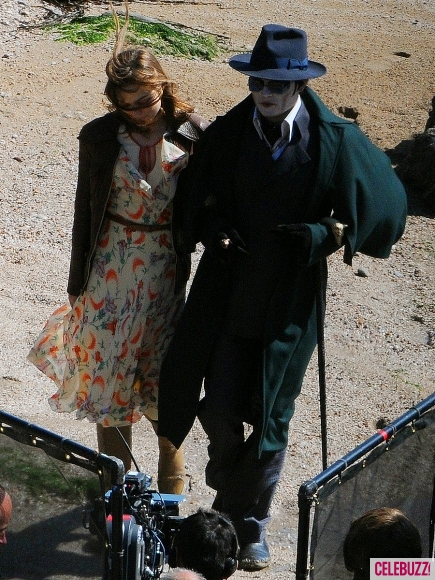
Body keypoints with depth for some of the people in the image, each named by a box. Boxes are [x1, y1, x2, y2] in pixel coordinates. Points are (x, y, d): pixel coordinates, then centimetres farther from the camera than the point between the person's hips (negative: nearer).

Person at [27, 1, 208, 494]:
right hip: (111, 264, 1)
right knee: (107, 364, 9)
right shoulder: (98, 137, -8)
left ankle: (170, 453, 30)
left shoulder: (193, 134, -10)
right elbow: (85, 209, 0)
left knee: (161, 366, 9)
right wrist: (78, 279, 3)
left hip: (167, 268, -1)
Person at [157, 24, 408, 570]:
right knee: (219, 411, 3)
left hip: (290, 304, -1)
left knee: (271, 417, 7)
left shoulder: (335, 141, -9)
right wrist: (215, 233, -13)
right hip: (228, 297, 1)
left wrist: (319, 236, -17)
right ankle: (229, 493, 36)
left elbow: (380, 210, -2)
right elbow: (197, 203, 8)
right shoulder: (225, 135, -3)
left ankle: (249, 523, 27)